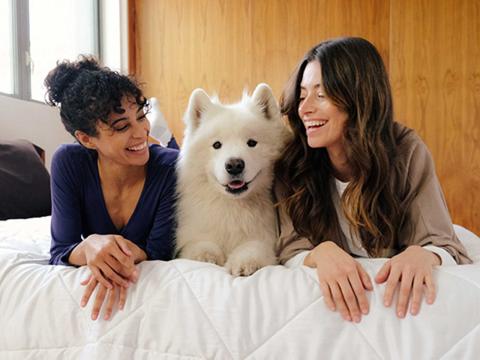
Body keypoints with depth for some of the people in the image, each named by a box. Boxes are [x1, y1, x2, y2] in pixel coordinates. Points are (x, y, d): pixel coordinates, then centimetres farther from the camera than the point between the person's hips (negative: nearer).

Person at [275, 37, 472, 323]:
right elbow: (290, 252, -15)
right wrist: (321, 253, -38)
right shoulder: (293, 163, -10)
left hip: (393, 290, 1)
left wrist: (421, 255, -38)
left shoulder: (407, 152, -12)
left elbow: (445, 246, -14)